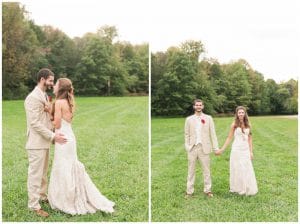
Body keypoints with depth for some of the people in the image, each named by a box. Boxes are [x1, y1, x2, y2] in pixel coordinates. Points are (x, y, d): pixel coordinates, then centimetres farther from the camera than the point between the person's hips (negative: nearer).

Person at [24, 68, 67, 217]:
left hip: (44, 142, 9)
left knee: (43, 172, 19)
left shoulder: (44, 96, 13)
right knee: (35, 174, -2)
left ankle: (42, 195, 33)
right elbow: (35, 123, -22)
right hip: (37, 143, -9)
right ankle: (34, 205, 5)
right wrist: (53, 136, -21)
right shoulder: (33, 97, -17)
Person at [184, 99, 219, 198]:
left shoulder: (208, 118, 4)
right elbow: (186, 134, 6)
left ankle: (208, 190, 16)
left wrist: (216, 147, -3)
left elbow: (212, 133, 2)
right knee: (191, 171, 6)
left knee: (206, 170, 5)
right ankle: (189, 191, 13)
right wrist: (187, 146, -5)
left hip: (204, 148, -1)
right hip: (192, 148, 1)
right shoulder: (189, 119, 6)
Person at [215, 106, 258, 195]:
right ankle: (238, 189, 15)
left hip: (246, 149, 3)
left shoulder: (248, 125, 6)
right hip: (237, 149, -3)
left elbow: (250, 139, 9)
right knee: (237, 169, 3)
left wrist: (251, 151, 5)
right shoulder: (234, 125, -4)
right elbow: (229, 138, -1)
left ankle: (248, 189, 18)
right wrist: (222, 149, -5)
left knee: (247, 170, 5)